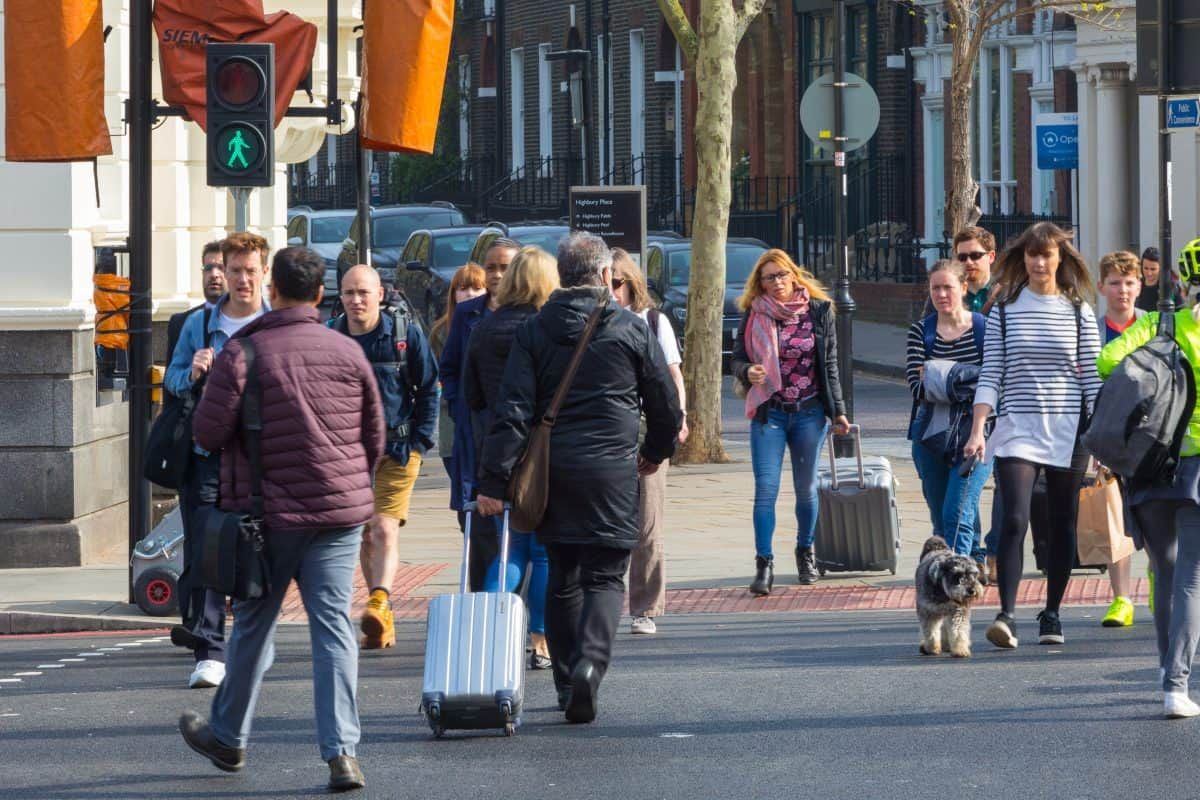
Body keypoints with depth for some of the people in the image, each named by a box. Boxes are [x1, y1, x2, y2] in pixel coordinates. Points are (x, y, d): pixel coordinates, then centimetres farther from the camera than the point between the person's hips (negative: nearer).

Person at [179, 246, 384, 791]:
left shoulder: (242, 353, -10)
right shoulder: (348, 352, 1)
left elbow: (208, 432, -10)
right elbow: (375, 435, 8)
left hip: (271, 510, -2)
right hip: (341, 511, 2)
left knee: (254, 624, 13)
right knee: (333, 626, 1)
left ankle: (228, 736, 30)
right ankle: (341, 751, -8)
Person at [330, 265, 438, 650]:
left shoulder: (406, 333, -4)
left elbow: (429, 390, 3)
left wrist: (419, 441, -3)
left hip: (397, 449, -3)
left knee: (384, 528, -18)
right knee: (364, 535, 8)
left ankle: (379, 601, -32)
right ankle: (382, 622, 17)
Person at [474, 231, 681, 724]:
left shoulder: (534, 331, 3)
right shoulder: (631, 331, 0)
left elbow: (512, 409, -4)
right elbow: (664, 403, 7)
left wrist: (494, 479, -6)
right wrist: (656, 451, 27)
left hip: (551, 467, 2)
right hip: (610, 468, -2)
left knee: (562, 575, 14)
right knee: (605, 576, -1)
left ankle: (566, 683, 18)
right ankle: (589, 662, -25)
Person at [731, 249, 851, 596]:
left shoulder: (818, 311, 2)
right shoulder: (753, 316, 0)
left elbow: (829, 365, 6)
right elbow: (737, 359, 3)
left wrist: (838, 410, 6)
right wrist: (748, 371, -20)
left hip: (809, 411, 1)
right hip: (768, 412, -1)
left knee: (806, 488, 12)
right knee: (766, 489, -9)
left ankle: (805, 553, 30)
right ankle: (764, 564, -9)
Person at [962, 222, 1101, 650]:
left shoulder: (1078, 311, 5)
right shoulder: (1005, 310, 4)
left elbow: (1093, 379, 5)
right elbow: (990, 377, 3)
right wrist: (977, 431, -6)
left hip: (1068, 433, 1)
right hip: (1017, 428, -1)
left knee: (1062, 525, 6)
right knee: (1014, 519, -15)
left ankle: (1052, 614, 18)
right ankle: (1006, 615, -20)